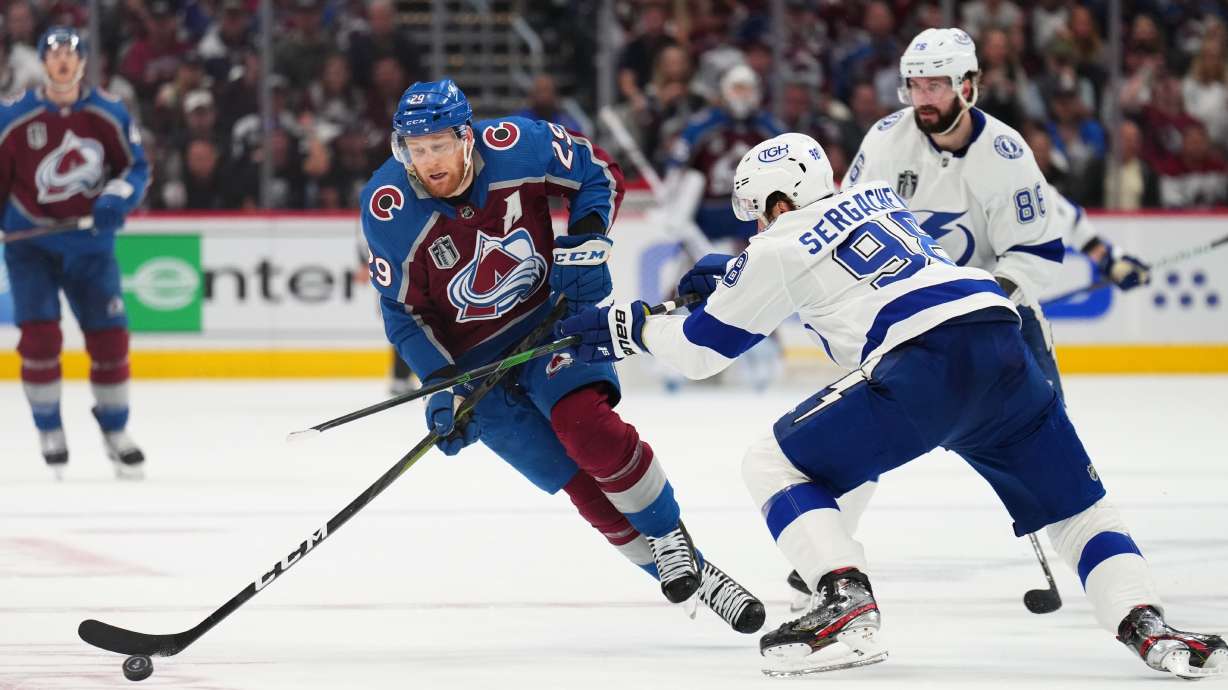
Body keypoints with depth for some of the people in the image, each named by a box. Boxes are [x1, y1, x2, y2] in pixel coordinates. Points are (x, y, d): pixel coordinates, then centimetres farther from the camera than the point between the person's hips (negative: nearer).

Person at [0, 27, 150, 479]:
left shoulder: (110, 114, -4)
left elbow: (137, 167, 2)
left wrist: (119, 196, -17)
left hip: (90, 243, 2)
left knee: (110, 337, 1)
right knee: (40, 335, -14)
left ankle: (115, 431, 21)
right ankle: (49, 433, 3)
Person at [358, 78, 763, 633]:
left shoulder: (518, 146, -18)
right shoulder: (388, 210, -18)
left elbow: (601, 176, 0)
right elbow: (402, 312, -8)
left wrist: (586, 242, -15)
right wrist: (440, 385, -18)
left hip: (548, 318, 0)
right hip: (472, 359, 0)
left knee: (587, 425, -27)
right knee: (581, 483, -9)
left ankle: (671, 537, -5)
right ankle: (687, 574, 2)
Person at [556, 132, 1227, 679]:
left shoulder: (780, 247, 10)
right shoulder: (879, 196, 28)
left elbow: (700, 348, 18)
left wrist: (625, 326, 33)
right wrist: (731, 277, 51)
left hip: (923, 368, -6)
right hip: (1003, 344, 6)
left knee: (775, 465, 6)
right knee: (1077, 506, 18)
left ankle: (846, 609, -12)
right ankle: (1148, 627, -5)